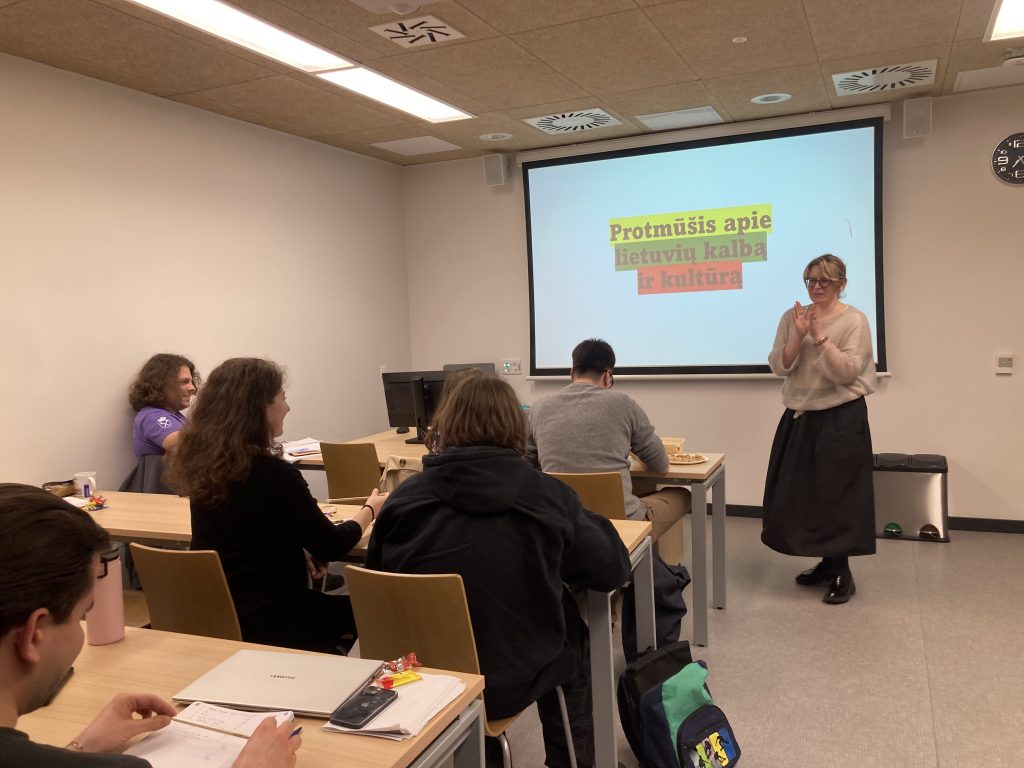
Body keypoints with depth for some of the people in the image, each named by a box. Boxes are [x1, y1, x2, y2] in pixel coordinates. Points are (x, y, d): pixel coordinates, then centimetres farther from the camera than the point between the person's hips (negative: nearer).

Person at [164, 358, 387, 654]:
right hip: (265, 621, -7)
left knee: (329, 599, 26)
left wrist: (301, 549, 4)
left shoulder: (201, 463, -1)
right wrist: (371, 509, 6)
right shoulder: (273, 474, -23)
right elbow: (332, 546, -11)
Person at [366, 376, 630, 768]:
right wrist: (575, 520, 16)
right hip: (512, 682, -2)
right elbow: (613, 570, -2)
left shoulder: (404, 496, -11)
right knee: (571, 632, 28)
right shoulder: (549, 496, -14)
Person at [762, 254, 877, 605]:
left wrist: (820, 337, -22)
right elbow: (778, 366, -1)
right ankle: (827, 562, 27)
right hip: (800, 418, 5)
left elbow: (847, 372, -16)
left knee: (837, 495, 0)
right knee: (800, 493, 10)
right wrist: (798, 337, -15)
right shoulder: (791, 317, 6)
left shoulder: (854, 321, -7)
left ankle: (842, 573, 14)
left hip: (840, 419, -5)